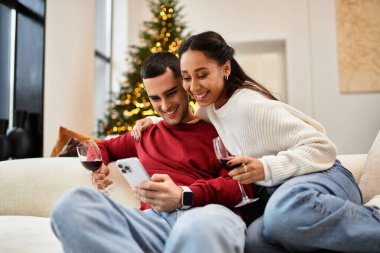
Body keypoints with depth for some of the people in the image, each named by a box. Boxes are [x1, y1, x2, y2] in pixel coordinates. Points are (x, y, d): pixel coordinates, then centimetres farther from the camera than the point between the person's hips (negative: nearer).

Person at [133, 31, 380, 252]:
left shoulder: (249, 105, -16)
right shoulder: (209, 105, 8)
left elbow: (323, 148, -15)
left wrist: (267, 168, -29)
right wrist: (154, 121, 11)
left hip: (322, 176, -5)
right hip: (277, 190, 6)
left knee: (286, 209, -44)